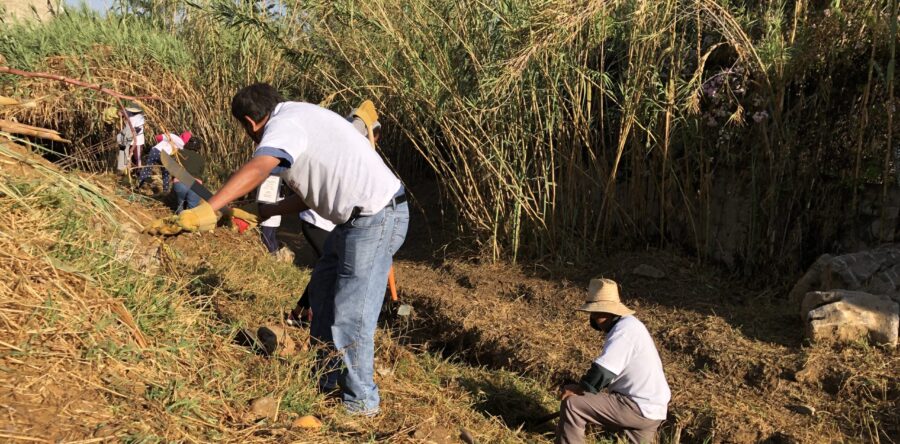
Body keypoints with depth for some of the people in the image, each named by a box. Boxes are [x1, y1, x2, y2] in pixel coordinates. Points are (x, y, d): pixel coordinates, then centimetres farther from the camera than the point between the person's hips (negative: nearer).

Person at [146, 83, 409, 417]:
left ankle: (361, 402, 13)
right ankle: (327, 383, 33)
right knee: (322, 294, 21)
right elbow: (308, 195, 17)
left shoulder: (283, 124, -12)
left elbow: (256, 170, -33)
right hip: (360, 217, 11)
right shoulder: (299, 116, 17)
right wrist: (258, 214, 13)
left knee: (350, 314, -4)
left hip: (376, 220, -11)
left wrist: (205, 211, -42)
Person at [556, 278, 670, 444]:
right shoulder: (628, 324, 11)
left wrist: (580, 388, -11)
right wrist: (586, 387, 15)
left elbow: (602, 371, -26)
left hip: (639, 408, -10)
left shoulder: (624, 329, -20)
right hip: (650, 407, 10)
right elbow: (611, 369, 20)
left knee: (571, 404, -14)